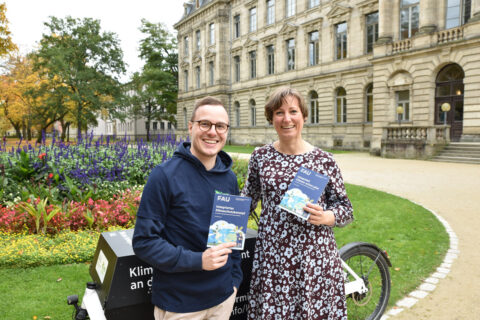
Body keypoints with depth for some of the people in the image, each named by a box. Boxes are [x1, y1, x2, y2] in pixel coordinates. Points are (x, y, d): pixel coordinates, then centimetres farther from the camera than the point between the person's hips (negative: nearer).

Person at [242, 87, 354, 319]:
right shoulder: (260, 157, 2)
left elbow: (346, 209, 2)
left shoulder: (323, 160, -4)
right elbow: (247, 200, 15)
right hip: (270, 256, 2)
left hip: (314, 256, -1)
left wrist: (324, 217, -17)